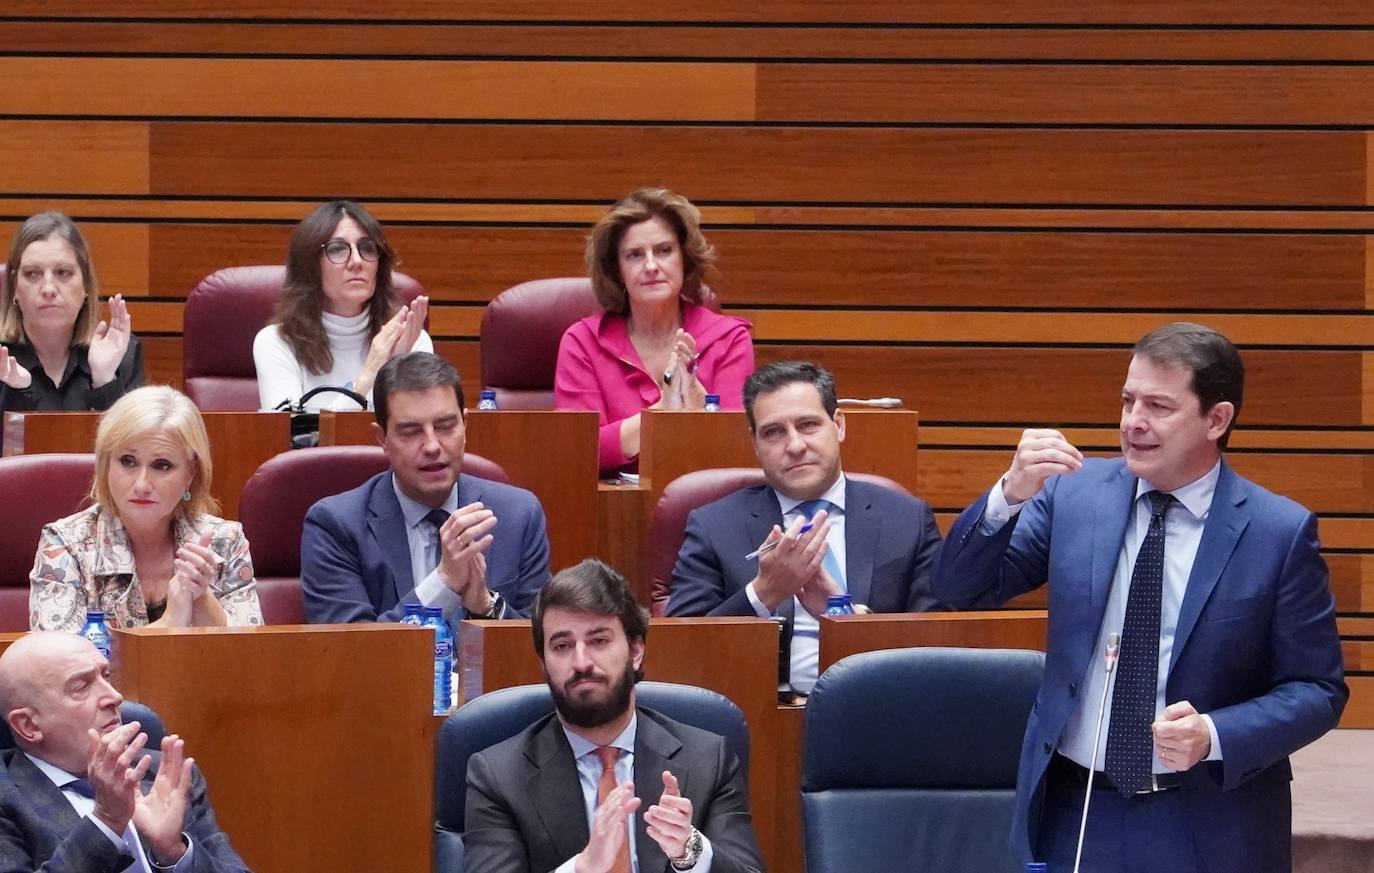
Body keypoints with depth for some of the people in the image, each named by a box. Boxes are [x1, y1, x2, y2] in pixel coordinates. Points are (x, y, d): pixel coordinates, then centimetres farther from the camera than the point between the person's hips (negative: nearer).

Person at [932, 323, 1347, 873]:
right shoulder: (1074, 493, 1)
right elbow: (961, 589, -1)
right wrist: (1011, 494, -18)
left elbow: (1318, 690, -5)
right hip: (1074, 815, 3)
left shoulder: (1280, 533, -8)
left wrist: (1215, 736, -21)